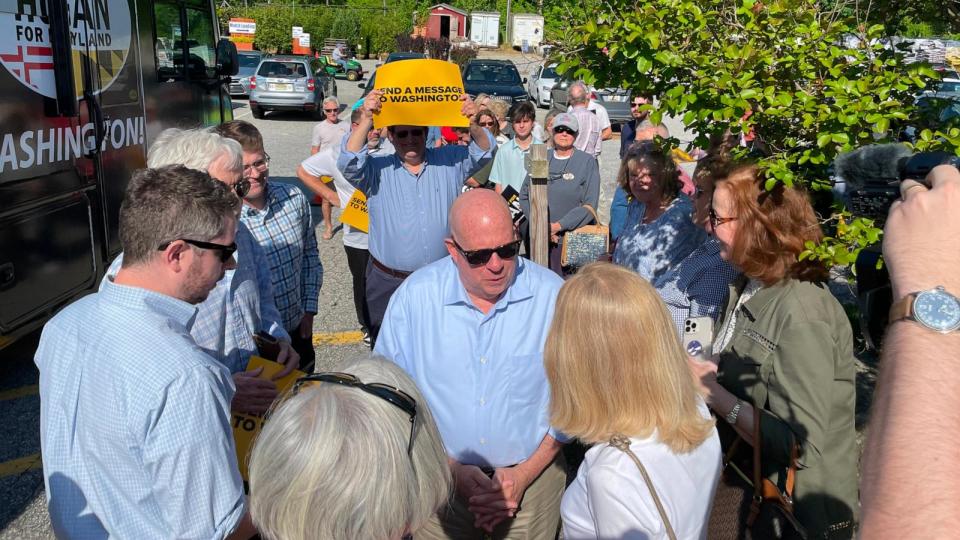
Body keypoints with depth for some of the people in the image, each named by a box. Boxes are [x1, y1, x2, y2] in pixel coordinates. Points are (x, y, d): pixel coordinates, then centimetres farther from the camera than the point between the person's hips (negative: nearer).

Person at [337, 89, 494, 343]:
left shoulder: (450, 161, 3)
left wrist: (473, 124, -28)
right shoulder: (377, 169, -3)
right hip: (389, 283, -1)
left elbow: (483, 153, -6)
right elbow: (349, 163, -19)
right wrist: (366, 119, -31)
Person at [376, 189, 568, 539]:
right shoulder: (414, 297, -14)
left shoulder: (553, 296, -15)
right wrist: (451, 469, -13)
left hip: (532, 474, 0)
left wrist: (524, 475, -10)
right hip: (440, 479, 1)